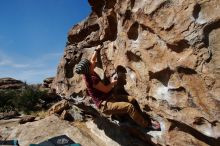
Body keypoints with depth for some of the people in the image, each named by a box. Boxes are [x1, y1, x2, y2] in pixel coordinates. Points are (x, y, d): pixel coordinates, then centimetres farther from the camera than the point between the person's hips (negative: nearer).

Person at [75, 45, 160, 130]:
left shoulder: (88, 73, 4)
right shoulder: (92, 78, -24)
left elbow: (92, 60, 23)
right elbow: (106, 89, -17)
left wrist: (96, 50, 31)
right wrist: (112, 83, 1)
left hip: (107, 99, 10)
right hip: (105, 105, -10)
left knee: (132, 100, 0)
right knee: (129, 107, -21)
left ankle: (142, 119, 11)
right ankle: (146, 125, -4)